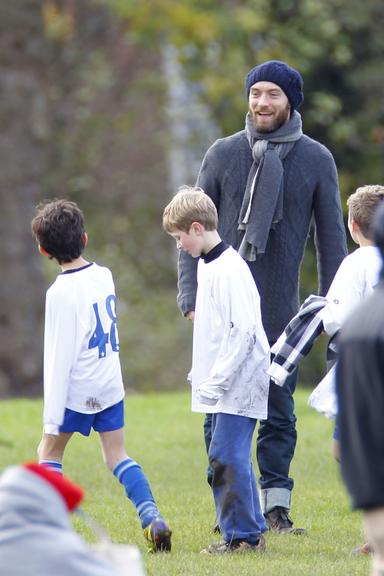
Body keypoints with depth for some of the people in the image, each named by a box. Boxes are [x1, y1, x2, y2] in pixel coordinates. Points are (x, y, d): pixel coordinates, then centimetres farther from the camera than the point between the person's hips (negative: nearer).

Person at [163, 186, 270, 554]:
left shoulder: (229, 269, -17)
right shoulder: (206, 264, 14)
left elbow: (243, 330, -21)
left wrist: (216, 381, -20)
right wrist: (202, 372, 19)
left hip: (240, 378, -10)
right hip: (222, 382, 10)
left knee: (226, 455, -11)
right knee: (231, 455, 12)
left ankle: (242, 534, -6)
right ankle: (251, 531, 17)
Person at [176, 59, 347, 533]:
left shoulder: (317, 160, 3)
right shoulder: (223, 154, 4)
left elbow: (331, 237, 8)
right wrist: (191, 296, 0)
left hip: (281, 309, 0)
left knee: (279, 410, 1)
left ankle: (276, 502, 7)